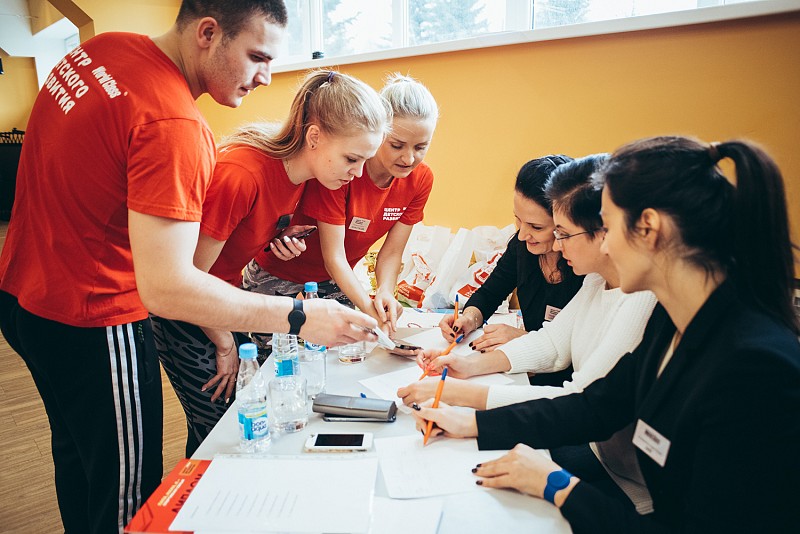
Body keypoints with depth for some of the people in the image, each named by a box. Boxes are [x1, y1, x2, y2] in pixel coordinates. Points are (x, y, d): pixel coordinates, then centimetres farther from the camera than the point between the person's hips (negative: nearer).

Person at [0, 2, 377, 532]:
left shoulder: (101, 48, -1)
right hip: (88, 324, -9)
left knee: (76, 452, 28)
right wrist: (298, 317, -29)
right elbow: (165, 286, -33)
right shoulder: (174, 127, -29)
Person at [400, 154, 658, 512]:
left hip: (624, 484, -7)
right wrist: (472, 365, -6)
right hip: (590, 439, 7)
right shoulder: (597, 279, 0)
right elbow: (553, 342, 7)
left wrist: (460, 393, -29)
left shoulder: (643, 302, -30)